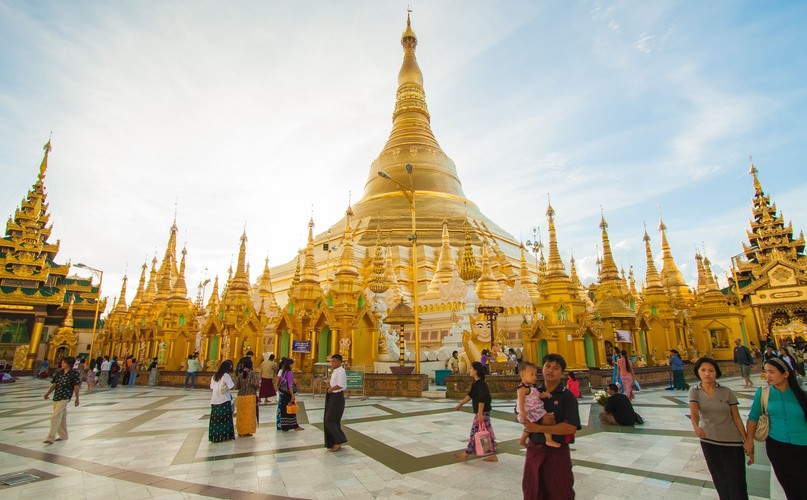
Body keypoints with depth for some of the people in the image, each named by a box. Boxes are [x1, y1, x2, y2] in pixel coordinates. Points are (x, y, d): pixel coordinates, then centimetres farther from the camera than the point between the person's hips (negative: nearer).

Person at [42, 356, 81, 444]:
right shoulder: (58, 373, 9)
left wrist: (77, 399, -5)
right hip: (56, 396, 7)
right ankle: (63, 435, 28)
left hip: (65, 397, -6)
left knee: (55, 416, -13)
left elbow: (76, 387, -7)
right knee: (62, 417, 16)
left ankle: (51, 437, -8)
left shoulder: (74, 373, -8)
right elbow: (54, 385, 11)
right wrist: (48, 393, -5)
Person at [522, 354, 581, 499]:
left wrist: (539, 428, -22)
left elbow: (571, 427, -20)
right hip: (534, 449, 4)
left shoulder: (567, 396, -10)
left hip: (557, 451, -4)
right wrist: (541, 421, -18)